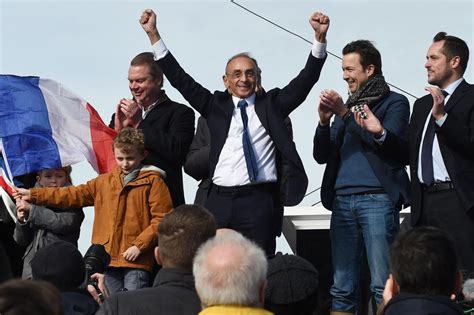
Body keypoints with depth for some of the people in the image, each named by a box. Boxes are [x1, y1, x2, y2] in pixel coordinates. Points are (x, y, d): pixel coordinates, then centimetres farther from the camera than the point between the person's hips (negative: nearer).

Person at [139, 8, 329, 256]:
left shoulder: (271, 105, 12)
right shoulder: (215, 106, 14)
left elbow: (306, 79, 5)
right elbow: (180, 79, 12)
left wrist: (320, 37, -8)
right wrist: (153, 34, 7)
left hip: (259, 201, -2)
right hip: (220, 201, 2)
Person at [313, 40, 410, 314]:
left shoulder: (395, 103, 5)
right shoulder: (347, 105, 20)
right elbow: (322, 156, 16)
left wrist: (344, 113, -11)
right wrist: (324, 121, -1)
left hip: (378, 199, -5)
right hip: (343, 200, 5)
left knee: (383, 286, -8)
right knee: (342, 289, 4)